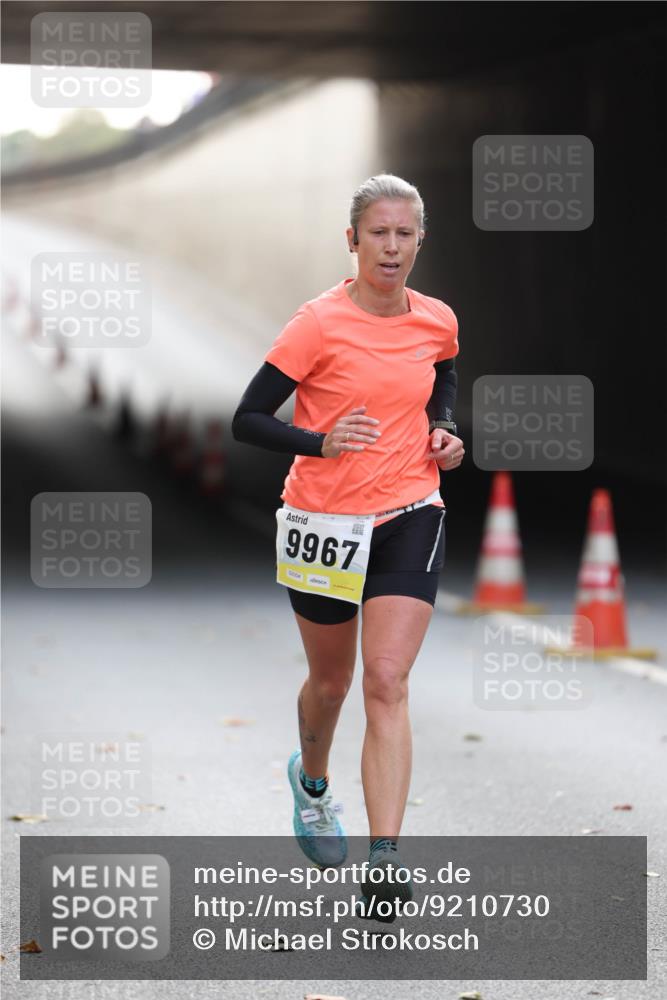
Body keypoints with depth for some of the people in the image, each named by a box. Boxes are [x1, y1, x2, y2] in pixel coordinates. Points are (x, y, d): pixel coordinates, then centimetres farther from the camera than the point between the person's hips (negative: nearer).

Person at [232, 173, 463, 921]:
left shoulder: (436, 322, 1)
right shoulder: (319, 324, -12)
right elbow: (247, 419, -11)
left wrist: (443, 430, 4)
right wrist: (320, 442, -26)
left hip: (408, 519, 1)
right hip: (323, 519, -1)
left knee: (387, 683, -13)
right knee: (330, 680, 16)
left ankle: (383, 860, -17)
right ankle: (311, 779, 51)